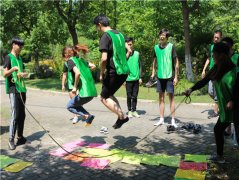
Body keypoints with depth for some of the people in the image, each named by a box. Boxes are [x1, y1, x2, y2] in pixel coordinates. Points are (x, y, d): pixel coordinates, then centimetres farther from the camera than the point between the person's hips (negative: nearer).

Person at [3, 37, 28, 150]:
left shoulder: (20, 58, 16)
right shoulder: (8, 57, -5)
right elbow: (5, 74, -13)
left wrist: (23, 74, 1)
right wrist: (13, 69, -32)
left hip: (21, 89, 7)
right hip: (13, 90, -7)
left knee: (22, 115, 10)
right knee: (15, 115, -9)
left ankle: (20, 137, 20)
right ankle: (11, 139, -1)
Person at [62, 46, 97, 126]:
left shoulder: (70, 61, -4)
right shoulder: (80, 59, 18)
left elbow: (77, 73, -21)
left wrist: (75, 87, -12)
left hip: (85, 91, -8)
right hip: (92, 91, 8)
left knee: (69, 106, 13)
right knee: (76, 104, 27)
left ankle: (87, 116, -6)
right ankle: (88, 116, 13)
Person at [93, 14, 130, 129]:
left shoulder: (105, 37, -12)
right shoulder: (119, 34, 14)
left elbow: (104, 58, -22)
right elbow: (129, 51, 20)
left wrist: (101, 74, -9)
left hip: (113, 72, -8)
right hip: (124, 71, 8)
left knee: (104, 98, 5)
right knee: (109, 94, 22)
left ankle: (122, 116, 0)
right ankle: (120, 116, 18)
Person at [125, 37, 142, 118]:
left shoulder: (137, 53, 5)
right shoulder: (124, 54, -1)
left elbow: (140, 66, 8)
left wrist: (140, 77, 4)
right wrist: (127, 55, -15)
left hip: (136, 78, 2)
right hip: (128, 79, -2)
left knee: (135, 96, 7)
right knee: (129, 96, 5)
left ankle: (134, 111, 18)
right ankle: (129, 111, 17)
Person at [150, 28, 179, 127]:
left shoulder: (171, 46, -6)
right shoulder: (156, 47, 5)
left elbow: (176, 62, -5)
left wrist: (176, 76, -8)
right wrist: (153, 72, 10)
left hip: (169, 76, -4)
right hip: (160, 76, 4)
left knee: (171, 97, 1)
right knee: (161, 98, 9)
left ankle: (173, 120, 7)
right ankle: (161, 119, 17)